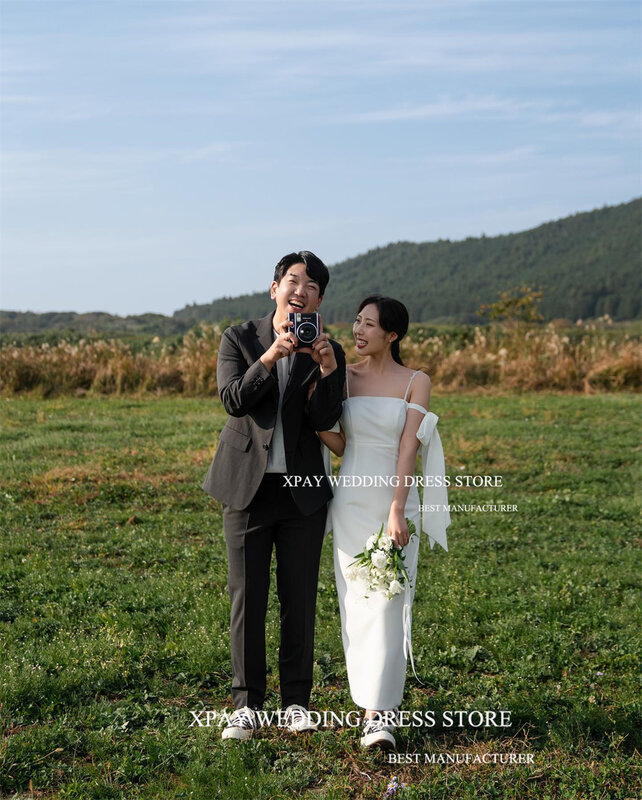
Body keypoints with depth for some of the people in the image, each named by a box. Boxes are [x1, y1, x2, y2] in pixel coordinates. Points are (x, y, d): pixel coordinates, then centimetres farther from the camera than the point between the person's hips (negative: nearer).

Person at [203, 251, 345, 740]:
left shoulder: (329, 353, 5)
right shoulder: (240, 340, 3)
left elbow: (325, 420, -7)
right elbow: (233, 400, -12)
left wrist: (327, 369, -22)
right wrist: (271, 356, -25)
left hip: (304, 492, 1)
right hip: (248, 488, -1)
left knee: (300, 600, 6)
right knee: (247, 599, 3)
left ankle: (297, 701, 19)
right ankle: (247, 704, 13)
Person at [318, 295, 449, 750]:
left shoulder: (416, 383, 0)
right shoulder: (344, 378, 7)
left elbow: (408, 449, -9)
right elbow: (339, 445, 4)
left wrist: (397, 512, -17)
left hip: (396, 502, -3)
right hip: (351, 502, 3)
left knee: (388, 603, -8)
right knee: (355, 601, 4)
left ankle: (379, 714, -6)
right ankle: (381, 699, 18)